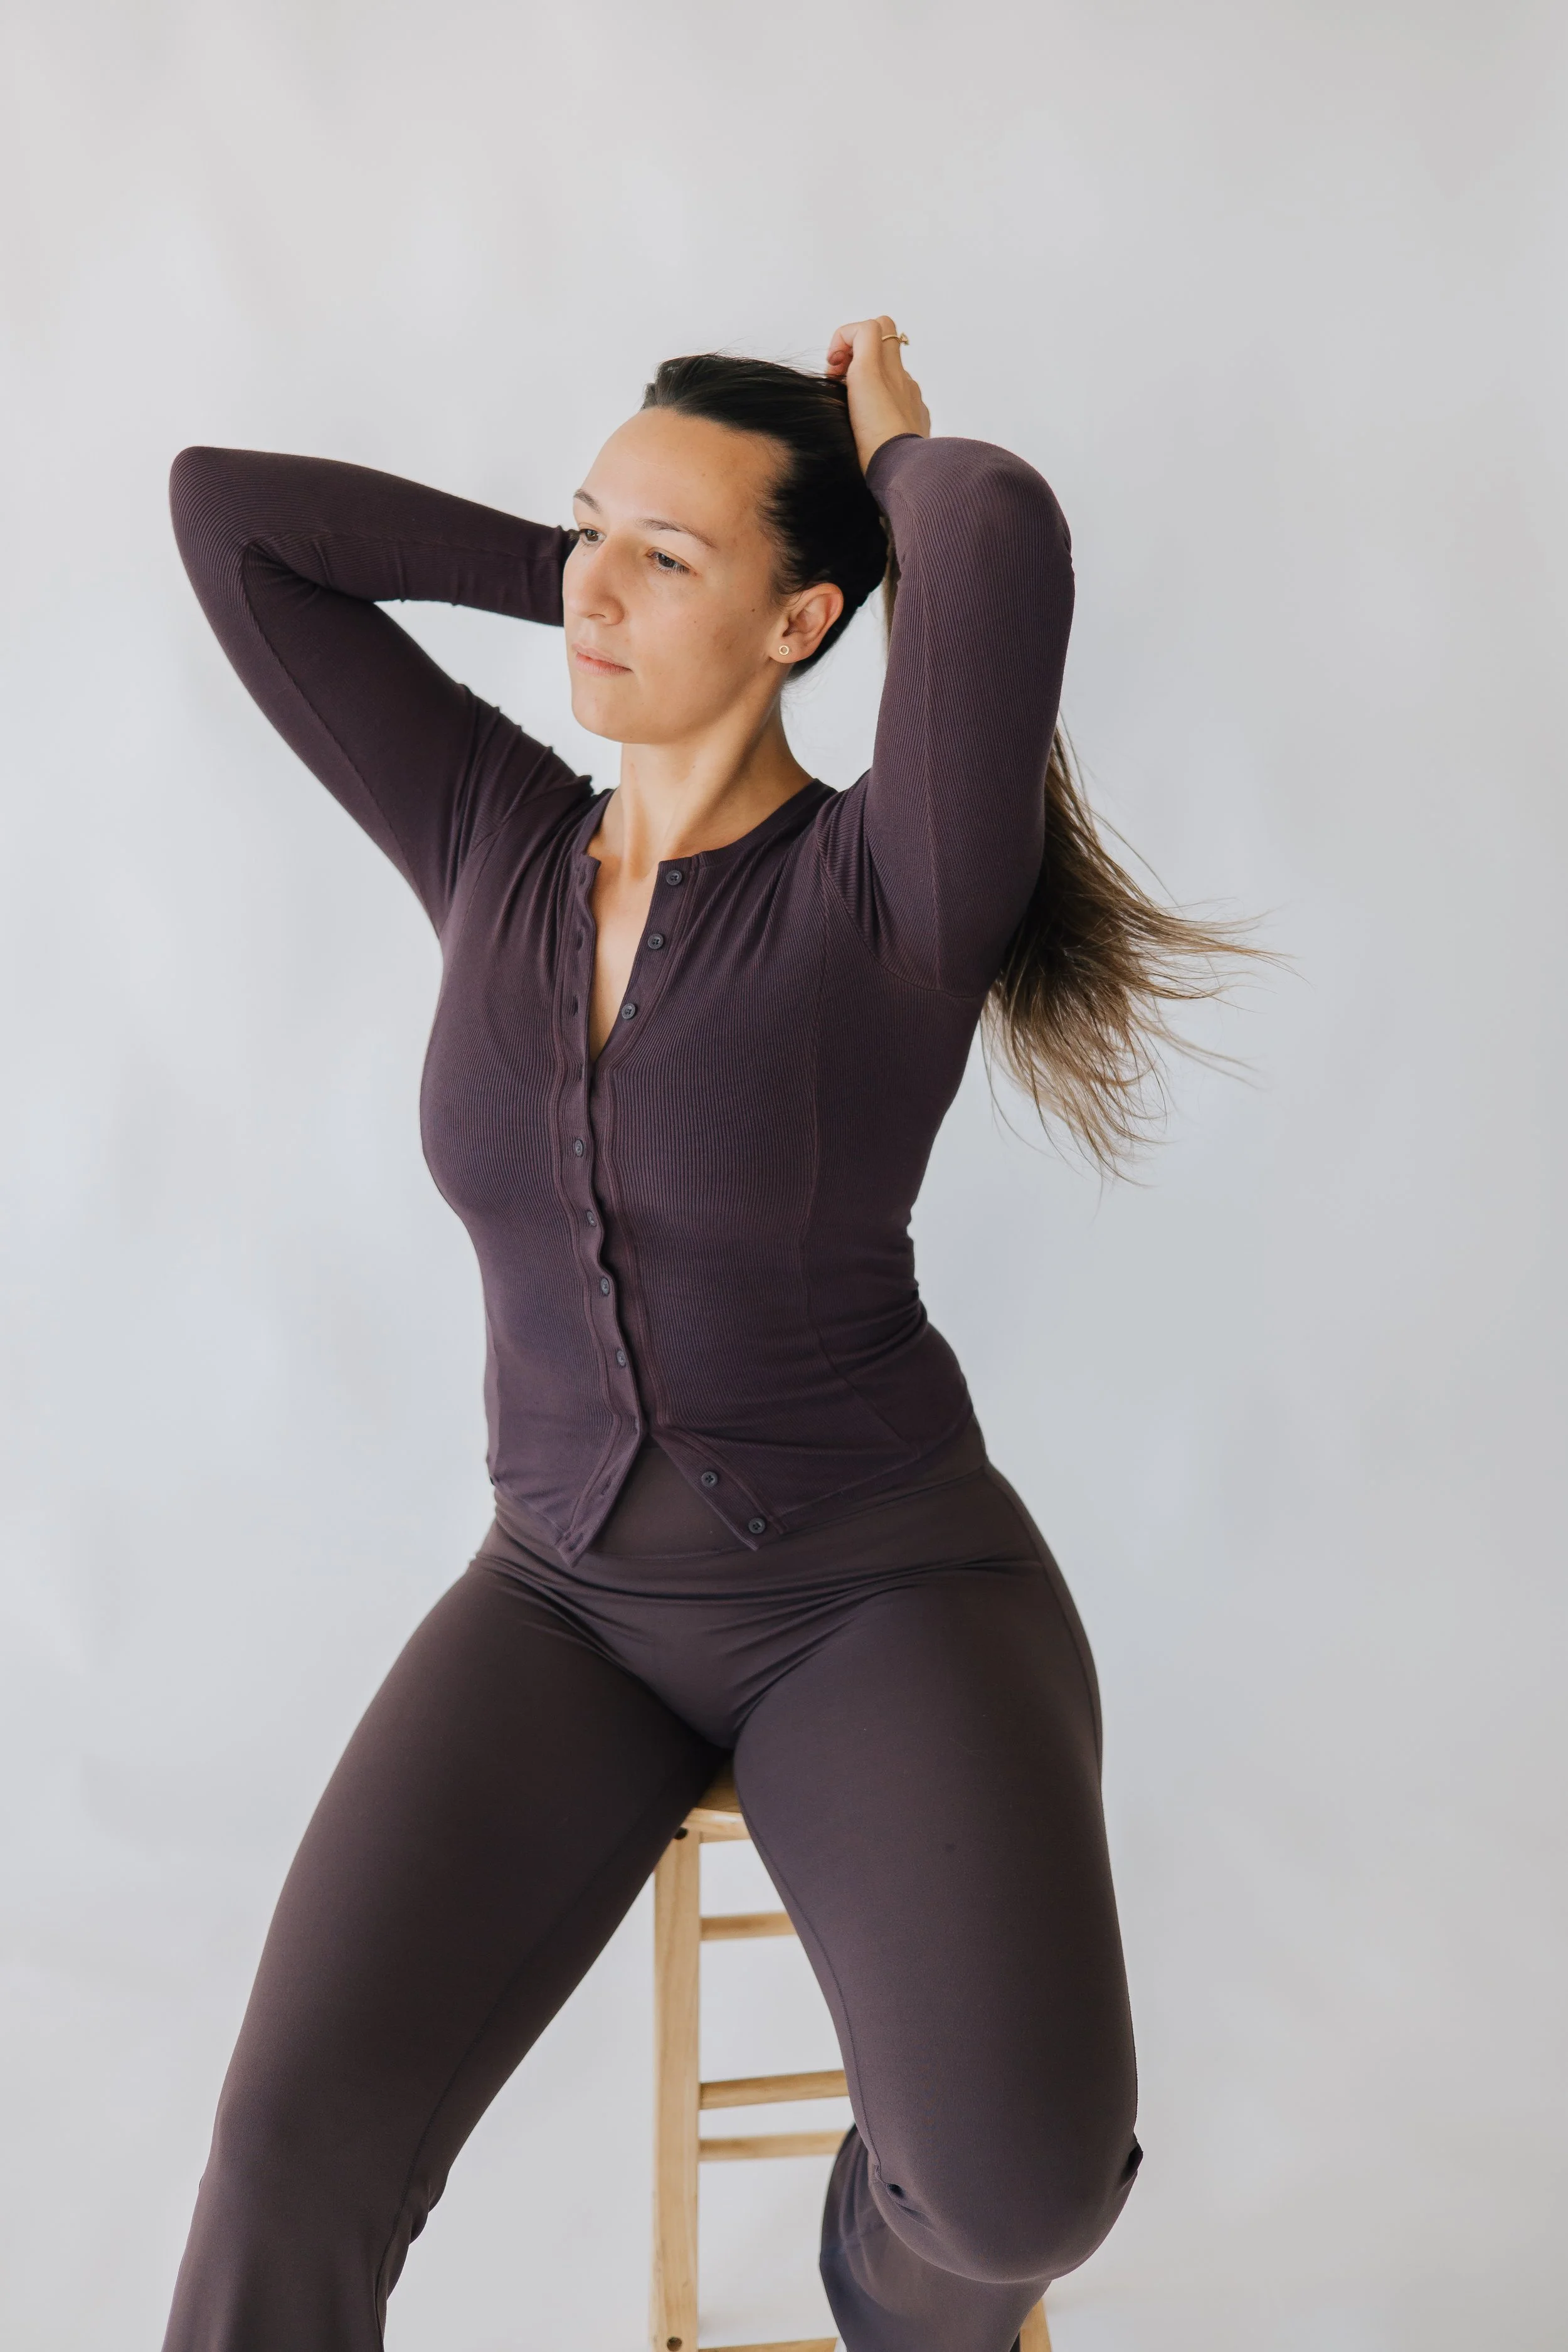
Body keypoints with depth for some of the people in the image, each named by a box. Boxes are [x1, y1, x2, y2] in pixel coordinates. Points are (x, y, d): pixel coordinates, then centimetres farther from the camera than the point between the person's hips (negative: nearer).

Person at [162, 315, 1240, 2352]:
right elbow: (227, 513, 0)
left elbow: (1006, 542, -35)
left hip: (884, 1592, -3)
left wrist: (896, 452, -12)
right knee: (304, 2147, -19)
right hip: (572, 1596, 4)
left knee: (1024, 2185, -26)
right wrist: (576, 567, -1)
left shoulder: (904, 889, -15)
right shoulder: (496, 833, 1)